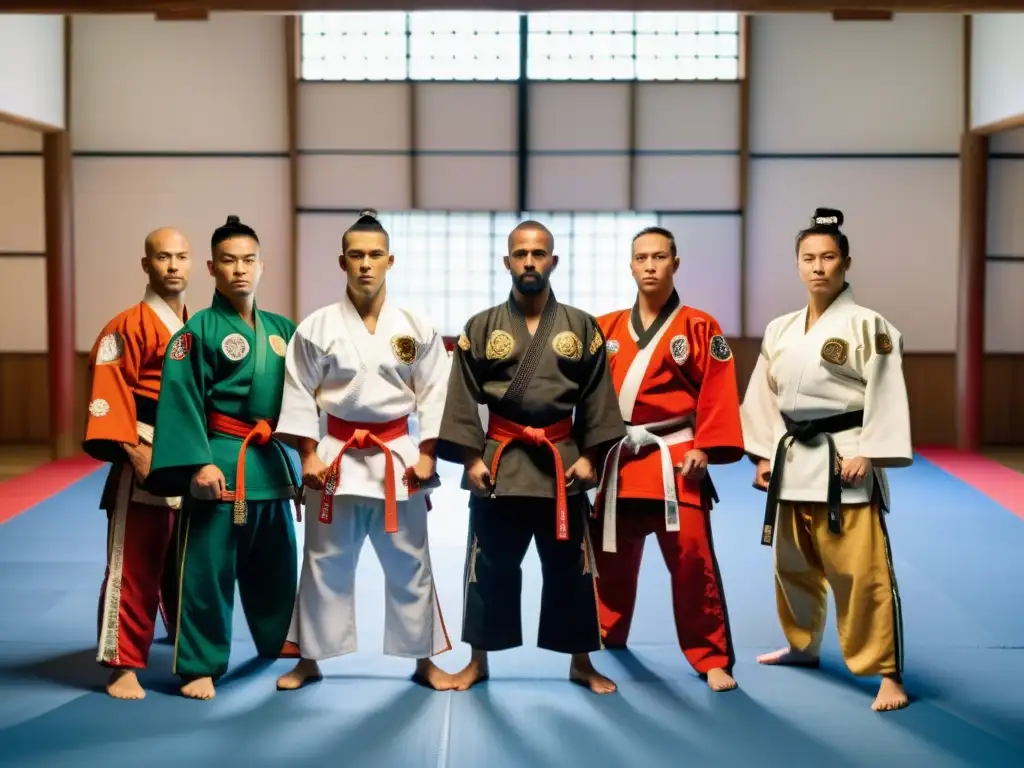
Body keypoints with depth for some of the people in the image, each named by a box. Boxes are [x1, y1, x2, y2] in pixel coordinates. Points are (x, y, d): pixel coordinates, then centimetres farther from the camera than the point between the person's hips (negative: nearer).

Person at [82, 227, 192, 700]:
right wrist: (134, 450, -20)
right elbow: (109, 394, -15)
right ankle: (124, 665, 0)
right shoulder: (129, 327, -10)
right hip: (146, 463, -7)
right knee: (134, 569, -5)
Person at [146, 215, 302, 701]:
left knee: (275, 563, 19)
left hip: (272, 462, 6)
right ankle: (200, 666, 7)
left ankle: (279, 642, 37)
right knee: (208, 568, -2)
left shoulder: (281, 329, 9)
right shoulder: (199, 329, -8)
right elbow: (181, 401, -13)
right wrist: (199, 463, -20)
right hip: (221, 462, -6)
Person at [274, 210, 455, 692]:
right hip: (336, 454, -1)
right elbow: (300, 394, -2)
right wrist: (309, 454, -7)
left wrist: (426, 455, -5)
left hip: (398, 456, 1)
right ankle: (311, 658, 20)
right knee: (325, 562, 7)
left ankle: (423, 659, 20)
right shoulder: (317, 327, -3)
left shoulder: (416, 328, -1)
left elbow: (434, 394, 1)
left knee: (409, 562, 7)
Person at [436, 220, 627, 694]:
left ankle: (581, 664, 19)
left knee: (569, 569, 7)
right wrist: (471, 458, -6)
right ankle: (478, 661, 20)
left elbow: (597, 397, 4)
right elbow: (463, 398, 1)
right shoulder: (481, 328, 1)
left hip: (562, 461, 0)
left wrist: (589, 456, -3)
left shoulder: (581, 328, 3)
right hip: (498, 461, 0)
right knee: (490, 568, 7)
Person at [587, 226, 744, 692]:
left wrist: (704, 448, -12)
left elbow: (718, 396, -4)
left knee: (692, 559, -8)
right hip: (617, 462, 4)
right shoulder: (605, 330, 9)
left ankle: (712, 659, 3)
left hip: (675, 462, -4)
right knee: (611, 558, 15)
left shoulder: (699, 328, -1)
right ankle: (606, 638, 36)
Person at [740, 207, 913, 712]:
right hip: (792, 458, 6)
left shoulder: (867, 325, -8)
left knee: (862, 571, -10)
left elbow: (885, 396, -11)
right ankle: (802, 645, 39)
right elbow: (765, 395, 14)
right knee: (793, 565, 19)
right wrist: (764, 455, 10)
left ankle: (887, 674, -3)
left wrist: (866, 455, -16)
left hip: (844, 459, -6)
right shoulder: (780, 330, 9)